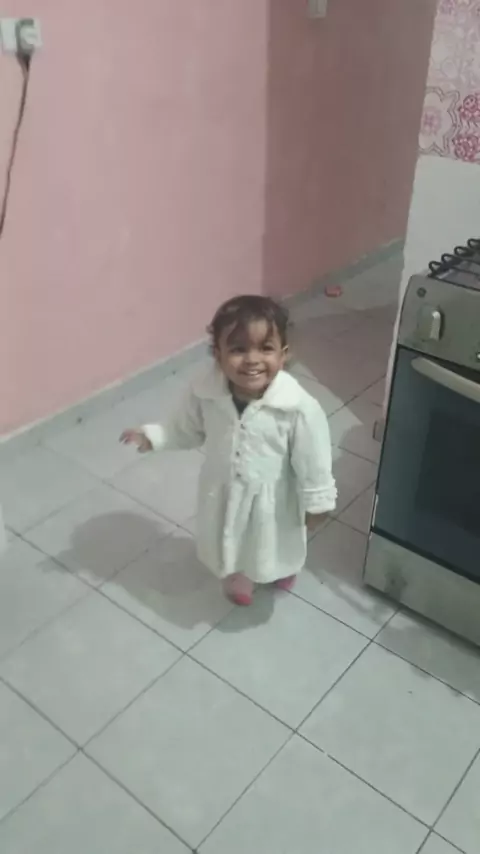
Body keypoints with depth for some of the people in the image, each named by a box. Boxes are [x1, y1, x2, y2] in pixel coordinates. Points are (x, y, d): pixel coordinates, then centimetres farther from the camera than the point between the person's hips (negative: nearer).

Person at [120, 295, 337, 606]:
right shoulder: (205, 392, -25)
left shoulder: (299, 408, -34)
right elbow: (187, 430, -4)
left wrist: (316, 503, -9)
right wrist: (151, 436, -14)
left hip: (273, 498, -2)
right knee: (231, 544, 30)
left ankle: (282, 570, 66)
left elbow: (313, 461, -19)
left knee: (278, 543, 29)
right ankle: (238, 576, 65)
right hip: (224, 492, 2)